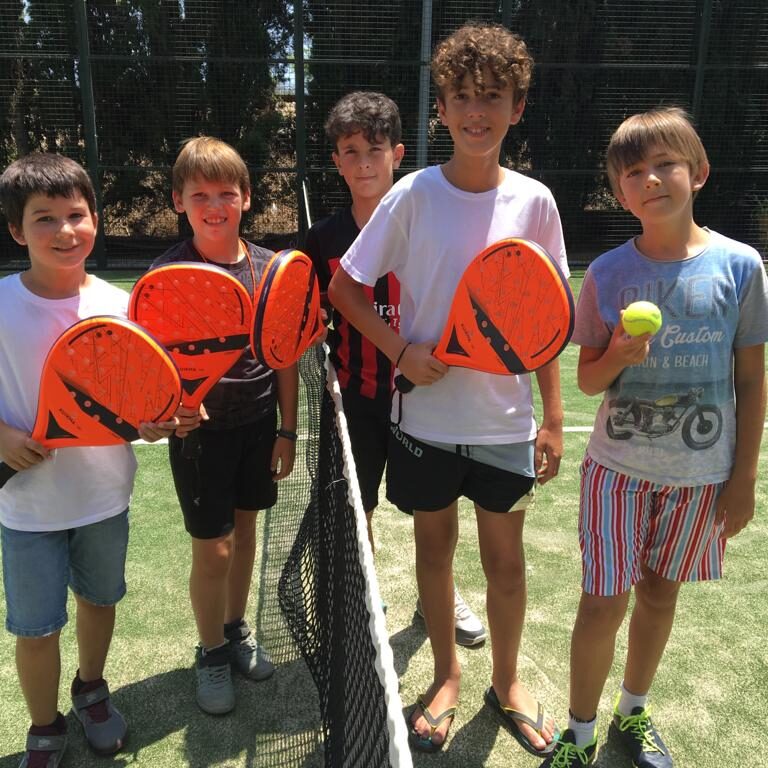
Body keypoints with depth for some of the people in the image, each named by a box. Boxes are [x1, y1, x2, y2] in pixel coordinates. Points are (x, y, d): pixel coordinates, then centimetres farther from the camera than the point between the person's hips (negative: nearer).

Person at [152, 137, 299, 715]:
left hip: (259, 422, 3)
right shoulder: (166, 274, -11)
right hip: (200, 427, -3)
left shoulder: (271, 268, -4)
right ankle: (211, 652, 30)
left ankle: (237, 628, 41)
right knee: (212, 549, 4)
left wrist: (287, 429, 2)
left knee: (245, 528, 18)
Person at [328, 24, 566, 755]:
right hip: (425, 415, -1)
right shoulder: (413, 195, -7)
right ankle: (446, 676, 39)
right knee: (434, 546, 14)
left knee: (506, 557, 11)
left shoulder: (534, 201, -2)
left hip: (505, 420, 1)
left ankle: (506, 682, 38)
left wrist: (553, 417, 1)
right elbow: (343, 287, -2)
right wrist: (402, 349, -15)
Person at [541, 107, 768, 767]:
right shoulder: (607, 273, -5)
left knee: (660, 592, 16)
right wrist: (618, 354, -22)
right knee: (603, 602, 1)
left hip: (701, 473, 1)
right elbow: (588, 380, 0)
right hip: (618, 466, -1)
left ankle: (633, 713, 41)